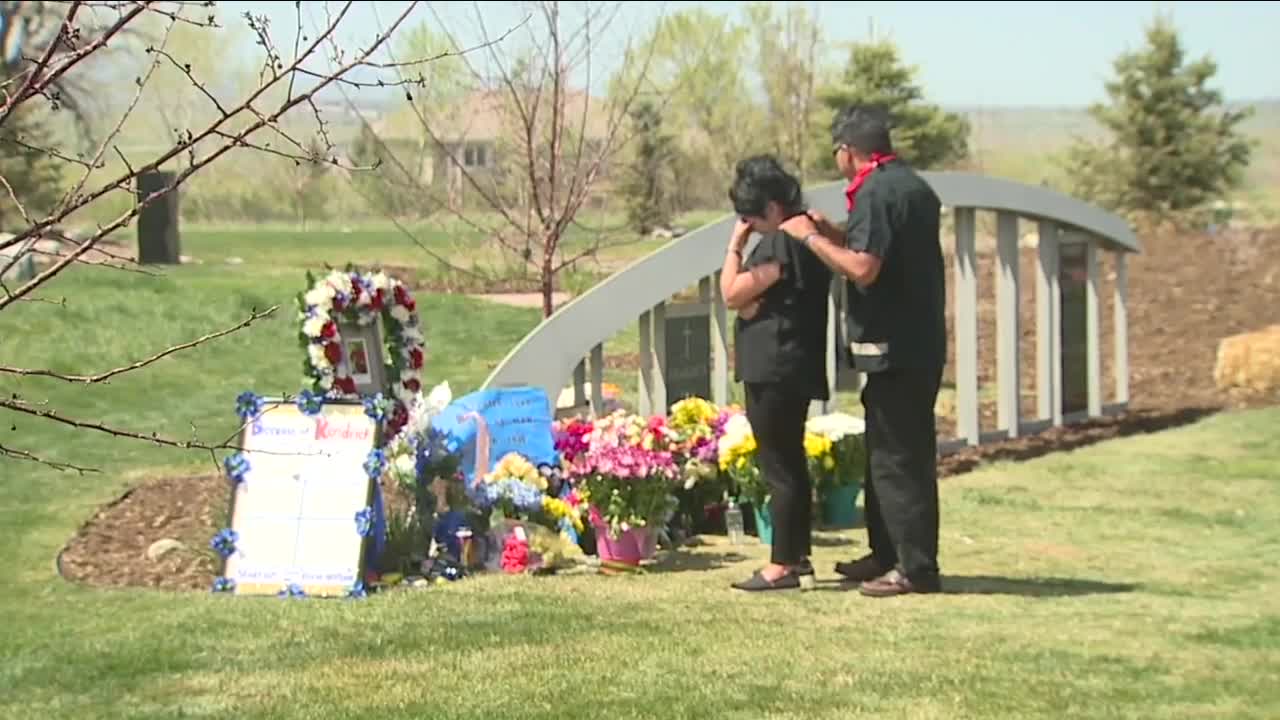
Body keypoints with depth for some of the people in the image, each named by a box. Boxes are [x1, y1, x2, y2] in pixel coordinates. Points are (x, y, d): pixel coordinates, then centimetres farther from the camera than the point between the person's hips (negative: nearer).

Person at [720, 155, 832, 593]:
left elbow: (733, 294, -13)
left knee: (778, 467, -6)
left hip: (773, 370, -11)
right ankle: (799, 558, 21)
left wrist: (735, 245, -6)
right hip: (795, 368, 11)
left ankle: (783, 565, -3)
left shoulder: (778, 243, -17)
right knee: (792, 463, 15)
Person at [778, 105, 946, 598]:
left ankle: (916, 568, -3)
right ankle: (887, 555, 24)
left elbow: (863, 269, -26)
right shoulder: (913, 187, 15)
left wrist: (811, 238, -14)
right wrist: (832, 234, 20)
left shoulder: (876, 192, -16)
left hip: (892, 348, -10)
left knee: (898, 458, -6)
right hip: (919, 345, 10)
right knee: (888, 453, 17)